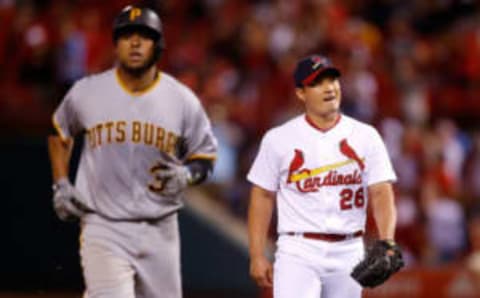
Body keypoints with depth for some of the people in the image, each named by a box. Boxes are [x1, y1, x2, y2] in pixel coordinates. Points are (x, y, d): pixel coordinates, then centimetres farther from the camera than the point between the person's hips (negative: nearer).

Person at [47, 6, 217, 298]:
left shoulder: (183, 100, 0)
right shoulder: (87, 93, -1)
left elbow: (205, 156, 10)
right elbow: (60, 133, 18)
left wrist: (186, 175, -12)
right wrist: (61, 185, 7)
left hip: (159, 230, 3)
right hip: (104, 229, -2)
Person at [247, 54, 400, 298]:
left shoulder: (365, 136, 5)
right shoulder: (278, 139, 1)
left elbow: (381, 193, -1)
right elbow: (263, 197, 4)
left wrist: (386, 242, -18)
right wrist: (257, 256, -2)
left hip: (348, 252, 3)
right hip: (298, 252, -3)